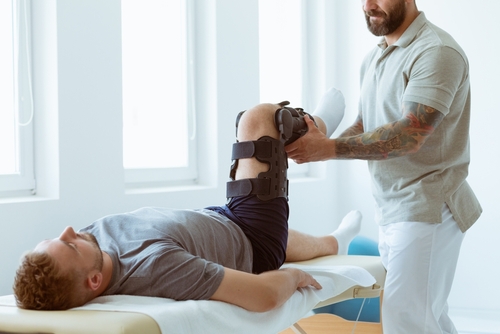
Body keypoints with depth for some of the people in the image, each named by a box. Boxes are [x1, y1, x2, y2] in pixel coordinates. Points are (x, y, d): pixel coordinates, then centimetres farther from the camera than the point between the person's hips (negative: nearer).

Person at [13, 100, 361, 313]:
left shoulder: (95, 235, -29)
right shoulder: (153, 264, -50)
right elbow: (265, 295, -45)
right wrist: (294, 276, -21)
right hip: (254, 248, -6)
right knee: (259, 117, 6)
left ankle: (336, 242, 72)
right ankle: (313, 128, 43)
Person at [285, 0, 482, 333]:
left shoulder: (436, 51, -14)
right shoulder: (373, 59, 15)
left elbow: (409, 134, -22)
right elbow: (364, 126, 15)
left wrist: (330, 148, -25)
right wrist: (319, 145, -6)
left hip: (426, 208, -8)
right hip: (390, 211, 8)